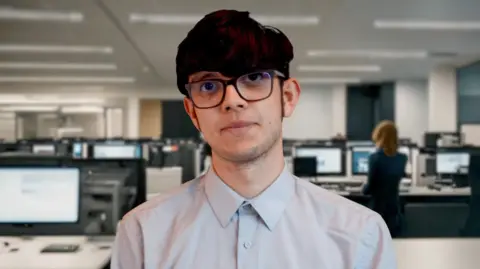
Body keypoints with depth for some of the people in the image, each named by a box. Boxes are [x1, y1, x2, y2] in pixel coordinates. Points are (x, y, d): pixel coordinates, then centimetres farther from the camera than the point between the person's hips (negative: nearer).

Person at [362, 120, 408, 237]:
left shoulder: (375, 157, -17)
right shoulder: (403, 158, 1)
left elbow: (369, 188, -12)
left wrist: (364, 188, 8)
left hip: (378, 209, -5)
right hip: (394, 208, 5)